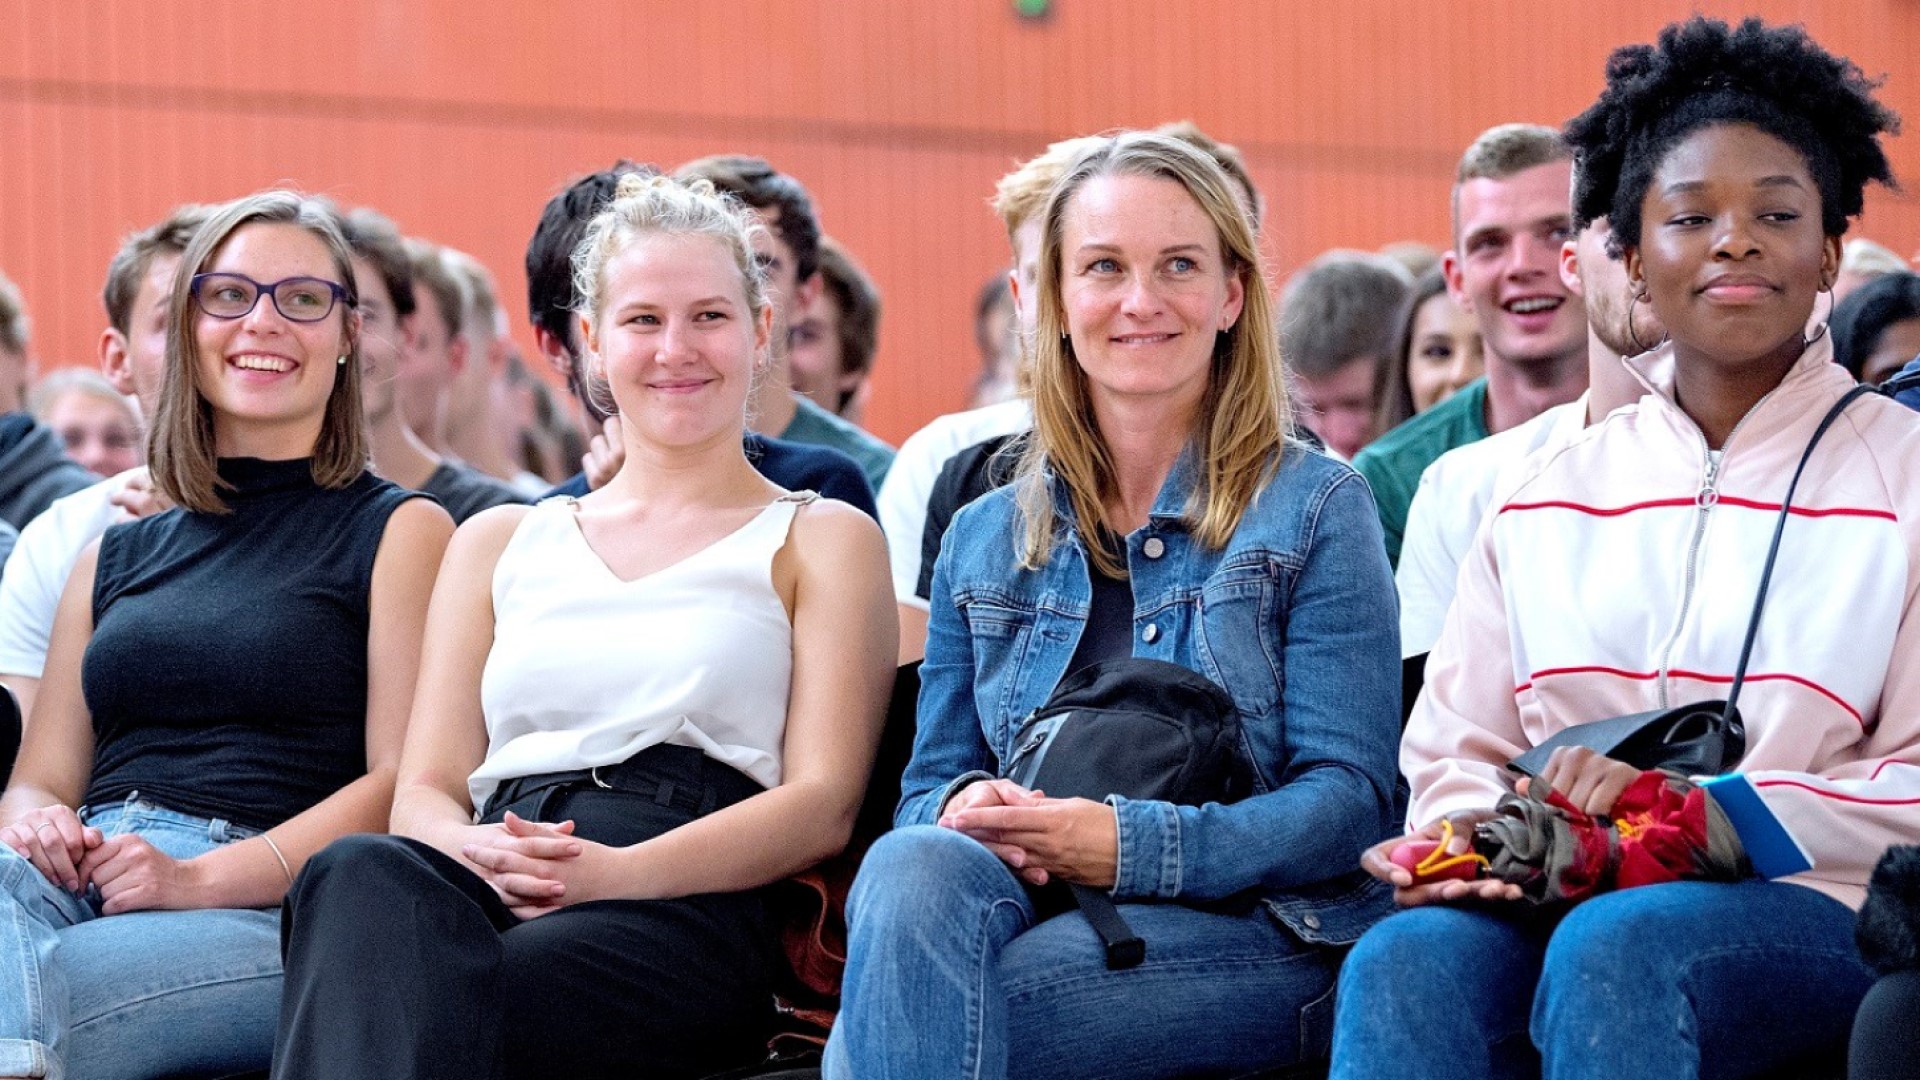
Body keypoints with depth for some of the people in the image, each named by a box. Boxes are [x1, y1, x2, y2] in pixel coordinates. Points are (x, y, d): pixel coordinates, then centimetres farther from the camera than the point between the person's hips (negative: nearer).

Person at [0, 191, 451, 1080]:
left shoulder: (402, 532, 12)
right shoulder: (114, 559, 27)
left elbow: (404, 782, 0)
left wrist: (200, 878, -13)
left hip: (276, 909, -4)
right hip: (82, 879, 4)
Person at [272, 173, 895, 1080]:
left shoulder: (824, 542, 19)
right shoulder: (500, 543, 30)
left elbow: (824, 805, 5)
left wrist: (616, 871, -14)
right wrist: (477, 854, -7)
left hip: (682, 912, -3)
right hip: (484, 894, 3)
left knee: (452, 1000, -41)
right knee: (361, 876, -39)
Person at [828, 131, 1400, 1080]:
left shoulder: (1315, 511, 7)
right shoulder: (985, 539, 21)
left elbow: (1350, 798, -3)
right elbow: (930, 782, 18)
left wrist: (1129, 845, -18)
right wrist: (961, 811, -8)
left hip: (1248, 934, -4)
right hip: (1033, 906, 4)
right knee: (912, 866, -34)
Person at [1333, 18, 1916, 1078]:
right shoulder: (1549, 494, 20)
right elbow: (1456, 754, 17)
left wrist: (1684, 807, -14)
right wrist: (1476, 834, -9)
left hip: (1810, 912, -3)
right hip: (1555, 908, 3)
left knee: (1614, 948, -37)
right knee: (1402, 964, -32)